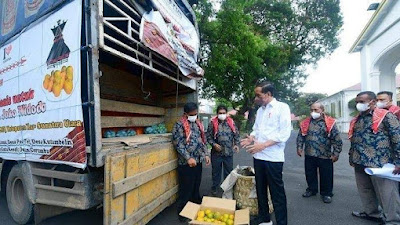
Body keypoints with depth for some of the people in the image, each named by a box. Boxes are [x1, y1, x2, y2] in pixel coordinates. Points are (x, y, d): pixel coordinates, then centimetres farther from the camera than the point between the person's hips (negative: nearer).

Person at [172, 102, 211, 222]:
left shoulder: (198, 124, 12)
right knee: (186, 189, 4)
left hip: (198, 161, 6)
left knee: (196, 187, 18)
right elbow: (178, 144, -15)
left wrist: (206, 154, 9)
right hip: (186, 163, -6)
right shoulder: (179, 125, -10)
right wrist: (188, 158, -20)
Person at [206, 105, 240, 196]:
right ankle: (214, 188, 30)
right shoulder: (213, 123, -5)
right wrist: (214, 144, -16)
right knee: (216, 171, 13)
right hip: (217, 152, -1)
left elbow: (236, 135, 6)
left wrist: (236, 144, -7)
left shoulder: (231, 122, 1)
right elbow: (208, 136, -3)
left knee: (229, 171, 13)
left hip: (229, 152, 2)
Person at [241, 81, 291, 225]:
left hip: (273, 157, -6)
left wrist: (263, 145, -18)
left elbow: (284, 133, -14)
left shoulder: (282, 107, -6)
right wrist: (250, 138, -3)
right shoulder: (260, 110, 14)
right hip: (258, 156, 7)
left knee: (277, 192, 4)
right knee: (260, 190, 16)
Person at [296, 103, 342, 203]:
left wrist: (336, 153, -9)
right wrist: (299, 147, 3)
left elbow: (337, 139, -7)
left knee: (326, 176, 9)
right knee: (310, 174, 16)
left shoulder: (330, 123, -7)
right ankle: (311, 189, 35)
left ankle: (326, 193, 28)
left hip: (325, 155, -3)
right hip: (309, 155, 4)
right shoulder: (306, 123, 4)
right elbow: (300, 136, 10)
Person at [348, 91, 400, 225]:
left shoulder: (385, 116, -8)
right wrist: (352, 157, 21)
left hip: (379, 163, -7)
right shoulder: (356, 120, 13)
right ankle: (371, 213, 36)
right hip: (360, 163, 8)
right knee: (365, 190, 19)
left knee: (386, 193, 1)